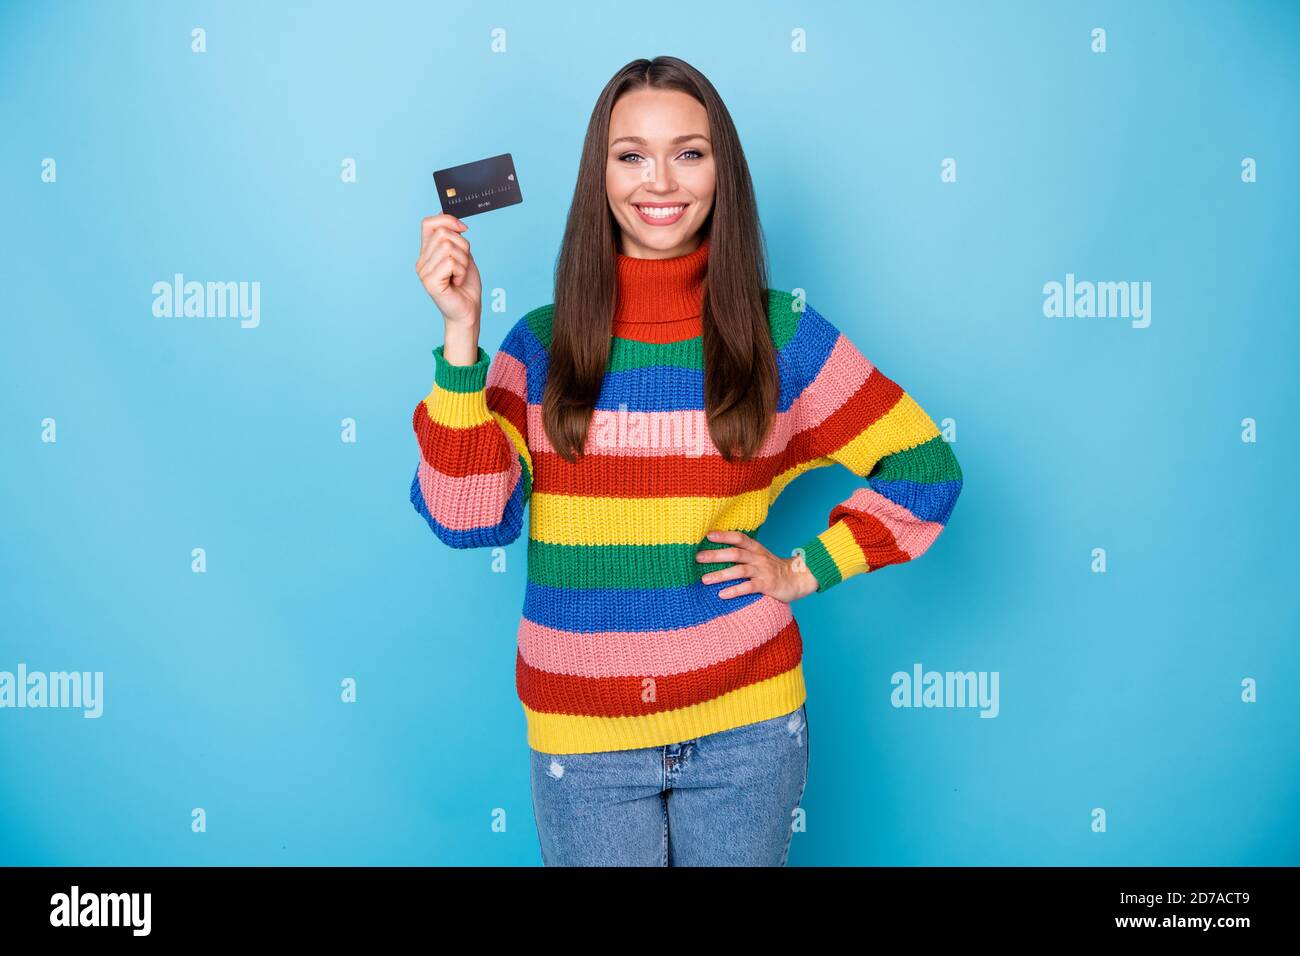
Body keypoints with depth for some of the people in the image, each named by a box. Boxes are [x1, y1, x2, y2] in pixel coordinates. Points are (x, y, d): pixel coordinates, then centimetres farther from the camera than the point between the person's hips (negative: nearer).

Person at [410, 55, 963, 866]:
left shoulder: (779, 332, -3)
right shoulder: (544, 342, -2)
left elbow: (927, 469, 3)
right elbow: (465, 518, -12)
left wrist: (806, 571, -3)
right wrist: (461, 334, -16)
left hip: (744, 729, 0)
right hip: (583, 741, 0)